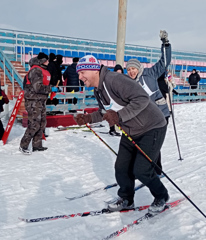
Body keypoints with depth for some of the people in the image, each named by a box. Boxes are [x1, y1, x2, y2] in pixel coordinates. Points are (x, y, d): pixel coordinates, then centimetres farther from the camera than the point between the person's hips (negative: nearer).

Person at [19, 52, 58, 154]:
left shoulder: (43, 70, 16)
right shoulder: (36, 70, -16)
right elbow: (38, 87, -24)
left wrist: (51, 88, 7)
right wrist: (51, 89, -16)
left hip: (41, 101, 10)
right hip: (33, 101, -10)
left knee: (42, 123, 12)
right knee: (34, 124, -9)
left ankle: (37, 145, 23)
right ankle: (23, 146, 4)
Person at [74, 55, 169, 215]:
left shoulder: (115, 79, -27)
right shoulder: (98, 90, 4)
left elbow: (142, 98, -33)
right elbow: (105, 112, 17)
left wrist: (119, 116, -34)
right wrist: (88, 118, 1)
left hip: (152, 128, -9)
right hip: (131, 132, 9)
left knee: (141, 170, -9)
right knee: (121, 168, 7)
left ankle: (161, 197, 19)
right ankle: (126, 200, 31)